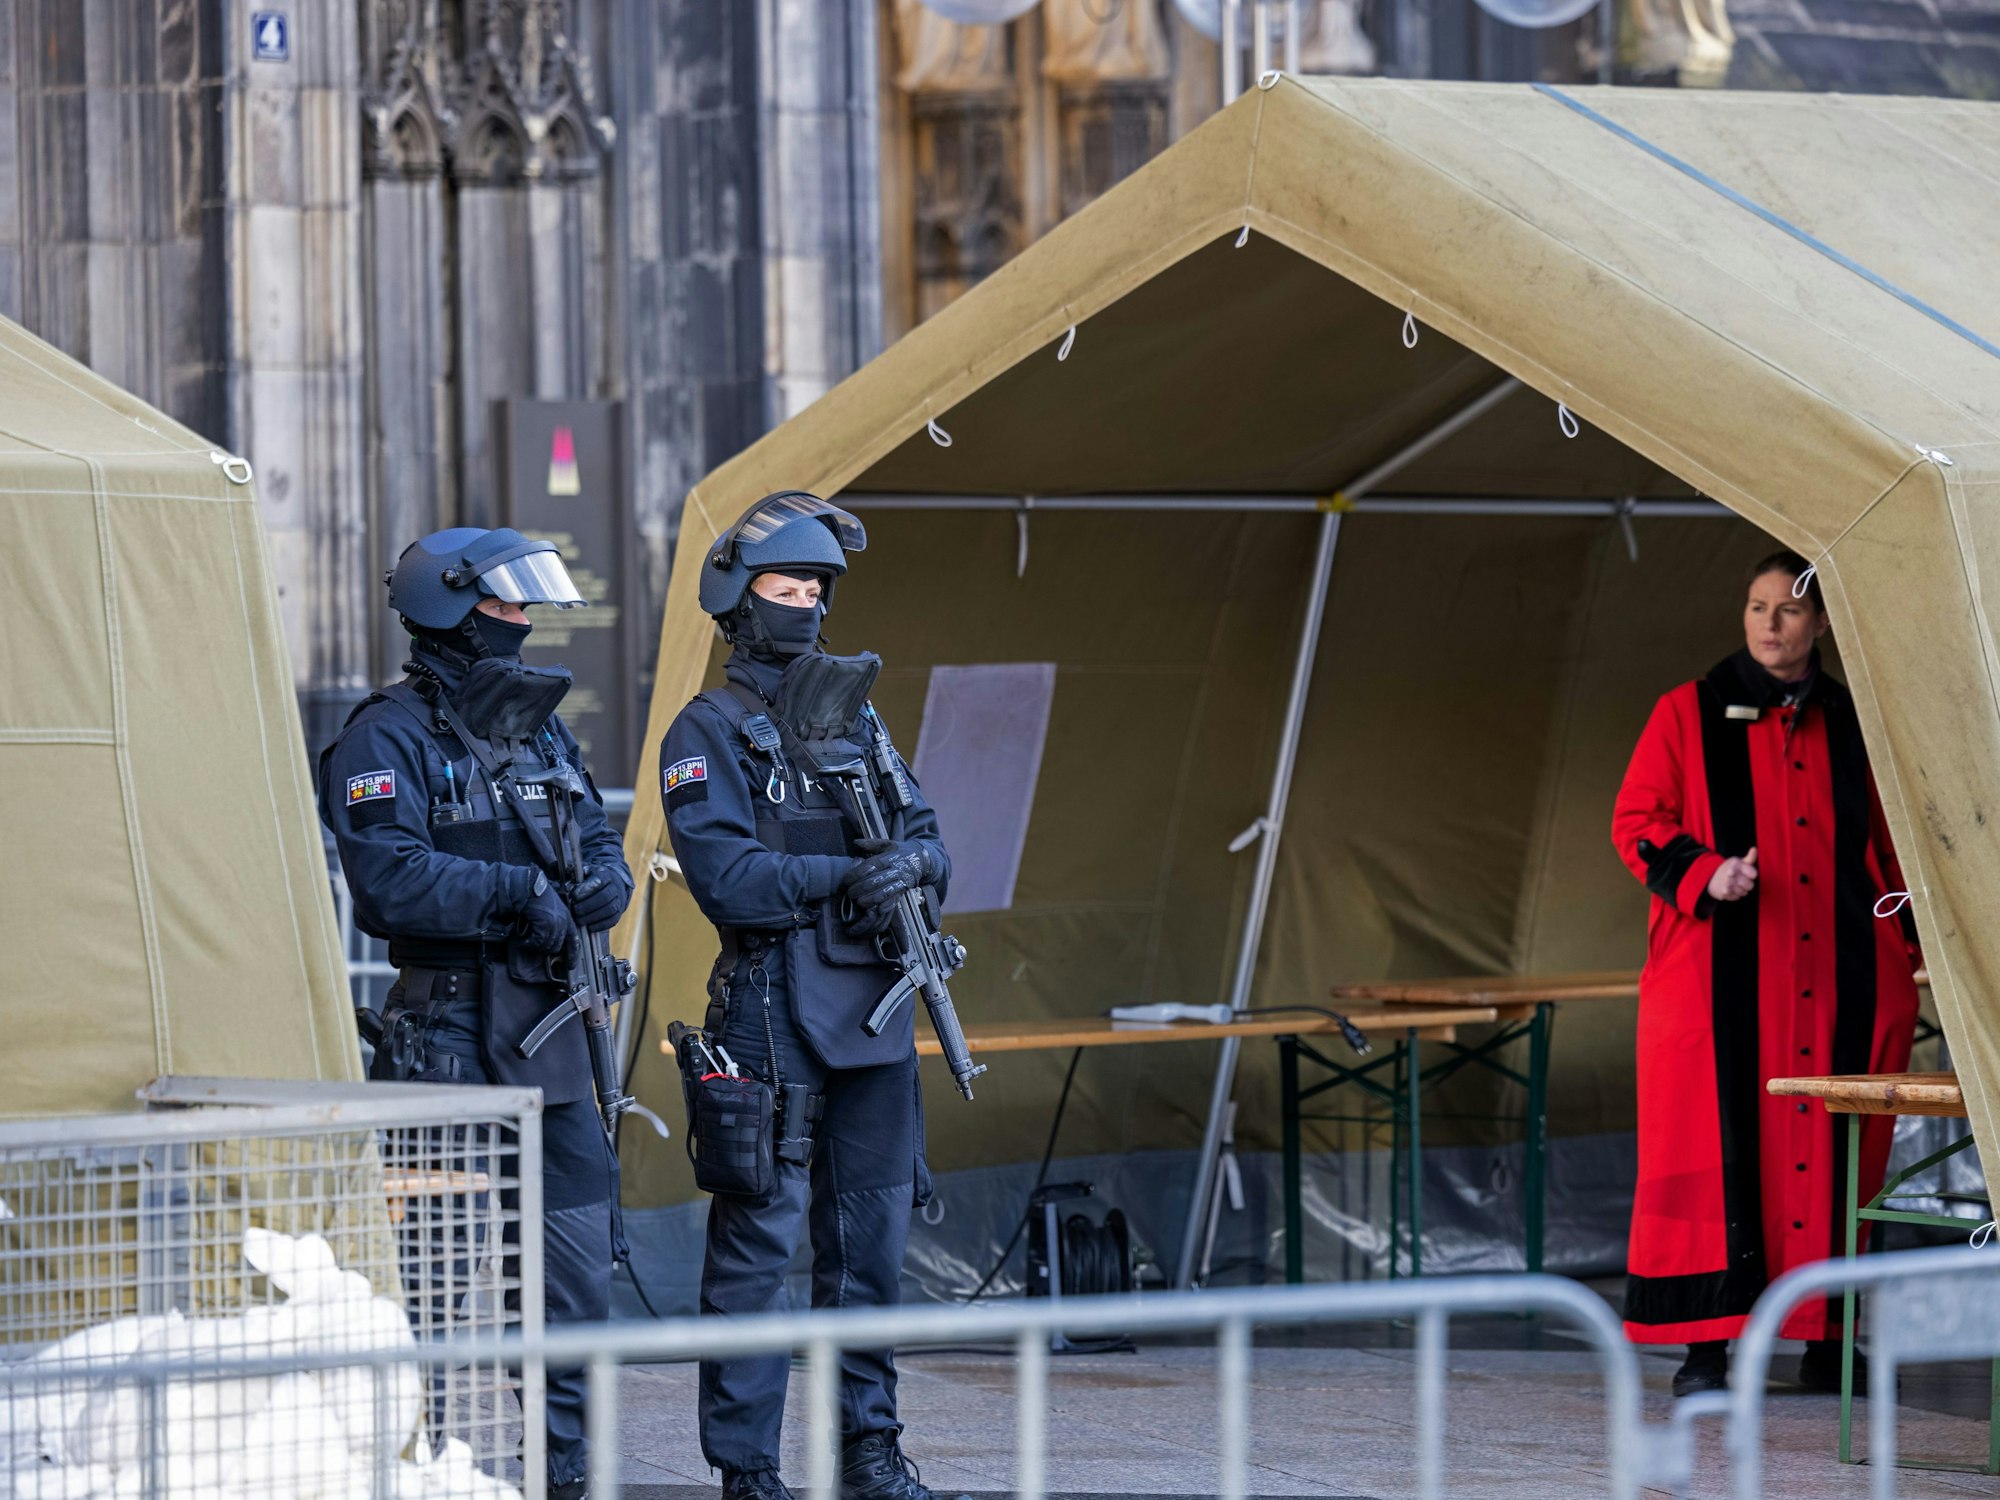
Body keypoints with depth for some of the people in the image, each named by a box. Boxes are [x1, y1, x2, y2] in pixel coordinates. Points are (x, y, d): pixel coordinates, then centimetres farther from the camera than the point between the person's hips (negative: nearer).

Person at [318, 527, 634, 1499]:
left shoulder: (542, 732, 16)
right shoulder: (388, 740, -8)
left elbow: (600, 843, 17)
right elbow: (391, 877, -21)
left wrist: (602, 882, -7)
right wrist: (520, 890, -21)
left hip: (551, 1038, 7)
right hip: (448, 1037, -7)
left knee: (578, 1262, 8)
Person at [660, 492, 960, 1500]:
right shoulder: (708, 734, -3)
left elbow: (928, 840, 12)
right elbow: (728, 878, -14)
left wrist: (914, 860, -11)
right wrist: (850, 871, -16)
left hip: (873, 1016, 6)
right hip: (770, 1013, -6)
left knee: (871, 1238, 10)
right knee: (759, 1242, -6)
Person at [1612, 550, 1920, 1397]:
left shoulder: (1852, 728, 13)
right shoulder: (1687, 716, 6)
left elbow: (1888, 846, 19)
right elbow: (1636, 824, 3)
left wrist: (1909, 949, 8)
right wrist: (1703, 874, -15)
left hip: (1838, 981, 3)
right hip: (1720, 979, -3)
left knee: (1831, 1155, 1)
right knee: (1716, 1151, -7)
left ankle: (1825, 1339, 6)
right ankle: (1705, 1345, -6)